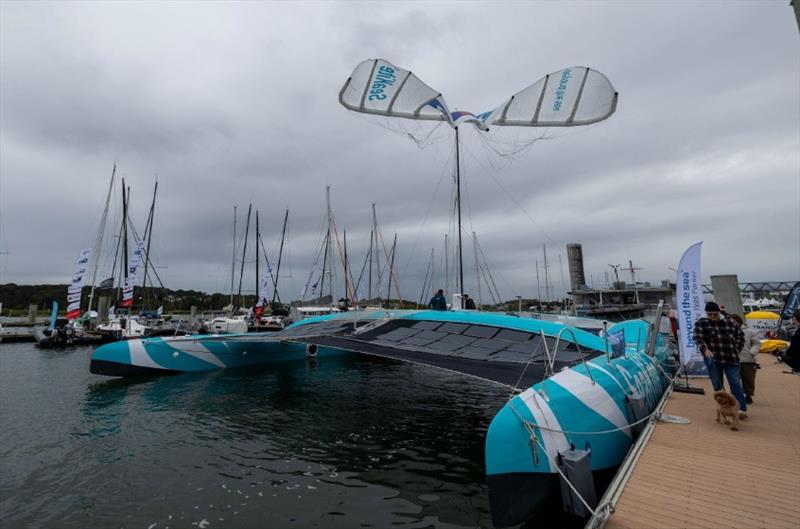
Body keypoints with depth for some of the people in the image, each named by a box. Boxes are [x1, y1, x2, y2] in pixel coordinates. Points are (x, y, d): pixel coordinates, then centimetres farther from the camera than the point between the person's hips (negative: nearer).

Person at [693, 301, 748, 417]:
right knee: (717, 385, 6)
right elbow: (697, 337, -8)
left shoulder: (729, 322, 11)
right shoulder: (701, 323, 3)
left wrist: (737, 349, 10)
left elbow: (740, 335, 22)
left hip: (731, 358, 1)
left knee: (735, 384, -3)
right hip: (712, 359, -1)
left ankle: (742, 409, -2)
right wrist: (705, 349, -22)